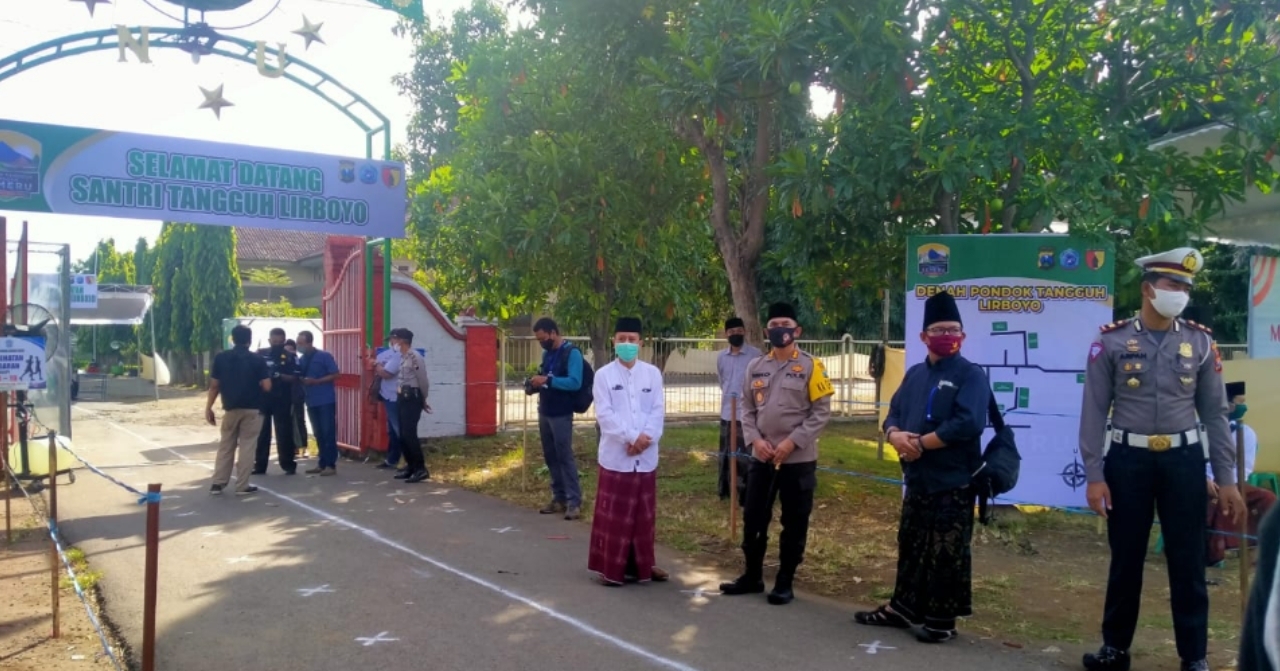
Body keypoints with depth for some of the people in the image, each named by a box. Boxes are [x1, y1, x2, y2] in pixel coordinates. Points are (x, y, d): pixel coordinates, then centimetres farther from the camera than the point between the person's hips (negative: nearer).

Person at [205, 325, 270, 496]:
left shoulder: (221, 358, -1)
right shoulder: (257, 360, -7)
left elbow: (214, 386, 0)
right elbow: (267, 387, -9)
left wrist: (208, 408, 6)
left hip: (230, 408, 2)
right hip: (252, 409, -2)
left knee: (225, 445, 14)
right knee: (246, 447, 3)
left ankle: (218, 483, 14)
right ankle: (242, 486, 5)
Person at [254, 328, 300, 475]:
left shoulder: (290, 357, 1)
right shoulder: (260, 354, 7)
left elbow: (294, 378, -6)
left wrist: (279, 376, -22)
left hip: (282, 400, -2)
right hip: (262, 398, 2)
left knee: (284, 433, 0)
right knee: (261, 432, 6)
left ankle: (289, 465, 8)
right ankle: (259, 465, 14)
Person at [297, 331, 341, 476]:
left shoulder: (324, 356, -8)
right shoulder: (302, 360, 10)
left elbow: (335, 375, -10)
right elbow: (298, 378, 17)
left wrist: (316, 381, -19)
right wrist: (299, 380, -6)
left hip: (326, 401, -6)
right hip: (311, 401, 6)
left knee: (328, 433, -5)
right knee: (319, 434, 9)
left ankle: (331, 465, -3)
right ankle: (322, 464, 15)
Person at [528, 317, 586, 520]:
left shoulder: (571, 352, -13)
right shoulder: (546, 353, 12)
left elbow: (575, 383, -23)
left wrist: (547, 380, -26)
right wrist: (536, 384, 1)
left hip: (561, 414, -8)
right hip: (544, 412, 8)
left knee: (565, 456, -6)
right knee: (550, 457, 11)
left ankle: (574, 501, -1)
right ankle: (559, 498, 19)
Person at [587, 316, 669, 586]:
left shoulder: (652, 373, 7)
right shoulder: (604, 375, -1)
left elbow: (658, 410, 2)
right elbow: (604, 414, -9)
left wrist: (646, 438, -14)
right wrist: (631, 437, -17)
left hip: (646, 455, 3)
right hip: (615, 455, -3)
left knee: (644, 513, 11)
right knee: (614, 514, 1)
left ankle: (641, 565, 23)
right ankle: (611, 567, 10)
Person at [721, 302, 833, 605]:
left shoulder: (810, 366, -6)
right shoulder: (755, 367, 7)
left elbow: (821, 412, -9)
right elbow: (747, 409, 11)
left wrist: (792, 442, -15)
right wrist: (755, 439, -6)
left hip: (799, 460, -4)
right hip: (761, 458, 4)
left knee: (794, 523, 6)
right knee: (753, 519, 11)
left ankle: (785, 583, 19)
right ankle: (752, 577, 27)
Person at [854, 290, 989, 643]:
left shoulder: (971, 375, -9)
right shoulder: (914, 374, 12)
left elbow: (967, 425, -22)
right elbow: (893, 415, 12)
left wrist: (920, 443, -18)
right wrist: (895, 435, -12)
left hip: (954, 482, -7)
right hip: (917, 478, 7)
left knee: (947, 554, 3)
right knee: (910, 547, 16)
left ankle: (942, 619, 16)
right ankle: (902, 608, 29)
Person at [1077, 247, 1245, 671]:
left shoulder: (1201, 343, 2)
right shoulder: (1111, 341, -5)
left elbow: (1215, 413, 5)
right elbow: (1094, 412, -5)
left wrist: (1227, 479, 2)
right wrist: (1094, 475, -9)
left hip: (1183, 461, 2)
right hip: (1128, 460, -1)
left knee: (1188, 562, 7)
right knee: (1125, 559, 10)